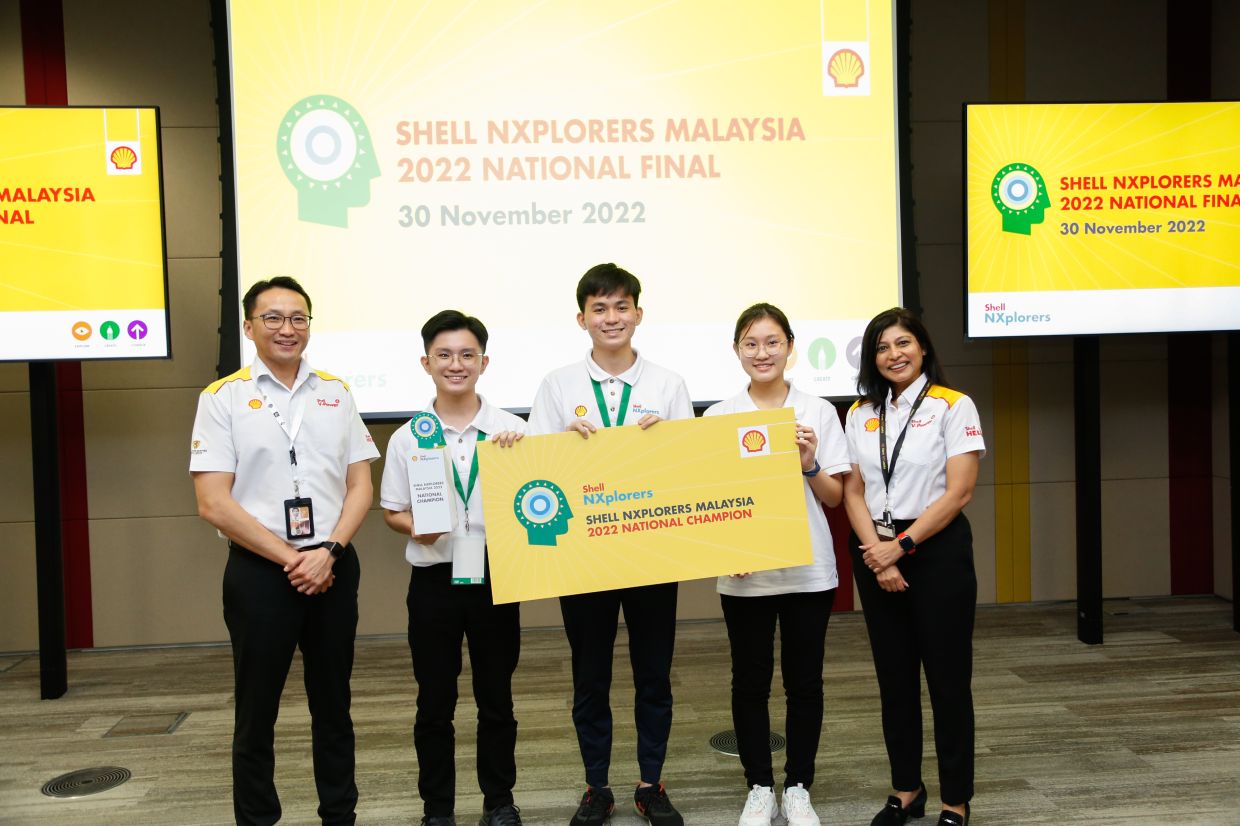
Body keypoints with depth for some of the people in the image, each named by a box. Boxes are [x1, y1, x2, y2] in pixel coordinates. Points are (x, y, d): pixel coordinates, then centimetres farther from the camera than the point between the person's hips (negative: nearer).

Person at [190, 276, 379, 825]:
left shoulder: (336, 393, 7)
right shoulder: (223, 398, -2)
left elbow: (360, 486, 6)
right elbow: (213, 503, -8)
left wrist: (328, 551, -10)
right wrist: (289, 559, -11)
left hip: (333, 567, 3)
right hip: (259, 571, -3)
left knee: (333, 703, 12)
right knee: (257, 711, 7)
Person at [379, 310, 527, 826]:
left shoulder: (513, 431, -2)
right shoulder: (408, 436, 0)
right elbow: (391, 511, 6)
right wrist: (415, 527, -16)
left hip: (495, 576, 0)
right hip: (434, 581, 0)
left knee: (496, 697, 13)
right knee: (435, 702, 10)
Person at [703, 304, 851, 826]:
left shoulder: (818, 412, 1)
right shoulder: (717, 417, 1)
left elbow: (834, 498, 4)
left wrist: (810, 466, -15)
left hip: (808, 569, 0)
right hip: (744, 572, 0)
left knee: (804, 681, 9)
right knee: (750, 682, 8)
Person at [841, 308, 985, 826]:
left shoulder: (954, 407, -5)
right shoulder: (860, 414, 9)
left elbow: (958, 493, -11)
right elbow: (853, 492, 4)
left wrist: (901, 546, -14)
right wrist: (876, 554, -9)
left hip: (937, 550, -4)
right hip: (875, 554, 4)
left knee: (948, 678, 3)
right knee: (894, 677, 12)